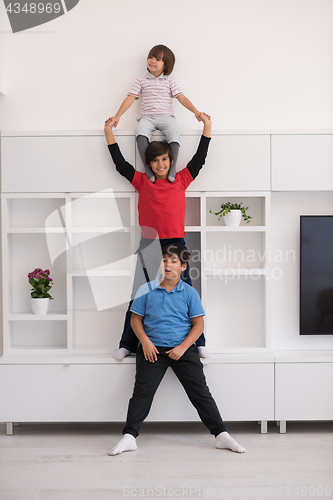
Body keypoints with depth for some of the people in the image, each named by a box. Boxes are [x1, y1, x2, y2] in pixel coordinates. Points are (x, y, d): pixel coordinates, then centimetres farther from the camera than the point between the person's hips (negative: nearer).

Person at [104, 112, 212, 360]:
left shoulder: (181, 180, 10)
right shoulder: (143, 182, 9)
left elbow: (199, 159, 10)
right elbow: (120, 163, 10)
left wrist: (207, 126, 9)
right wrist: (109, 132, 11)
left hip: (176, 244, 0)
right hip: (149, 245, 0)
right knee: (139, 296, 5)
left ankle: (199, 342, 14)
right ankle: (127, 344, 14)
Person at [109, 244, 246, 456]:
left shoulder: (190, 293, 3)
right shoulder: (147, 290, 5)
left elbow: (198, 324, 1)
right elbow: (136, 319, 8)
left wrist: (182, 347, -11)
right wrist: (145, 342, -7)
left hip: (183, 349, 0)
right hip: (153, 348, 1)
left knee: (200, 391, -2)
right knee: (142, 390, -8)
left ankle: (221, 434, 5)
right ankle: (129, 437, 0)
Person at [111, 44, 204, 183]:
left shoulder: (170, 81, 12)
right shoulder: (141, 81, 13)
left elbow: (181, 97, 5)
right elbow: (130, 98, 8)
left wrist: (195, 111, -8)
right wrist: (117, 115, -2)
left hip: (166, 116, 0)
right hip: (147, 117, 0)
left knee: (174, 133, -32)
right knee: (141, 132, -34)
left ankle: (172, 167, -24)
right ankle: (147, 167, -27)